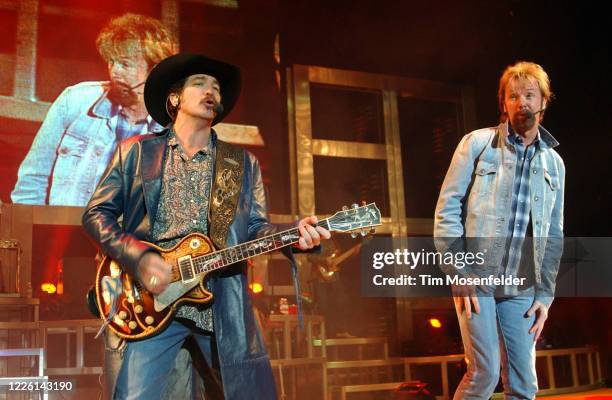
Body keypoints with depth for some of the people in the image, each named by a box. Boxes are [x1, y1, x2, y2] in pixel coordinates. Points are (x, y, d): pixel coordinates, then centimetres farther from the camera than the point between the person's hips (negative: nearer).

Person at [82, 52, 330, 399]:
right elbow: (97, 213, 5)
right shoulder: (135, 151, 8)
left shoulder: (244, 163, 14)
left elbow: (255, 227, 10)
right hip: (151, 300, -1)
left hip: (223, 306, 2)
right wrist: (138, 258, -11)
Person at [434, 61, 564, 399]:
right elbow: (447, 208, -6)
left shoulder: (554, 163, 11)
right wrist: (458, 276, -12)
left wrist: (545, 294, 7)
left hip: (521, 289, 4)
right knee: (485, 372, -7)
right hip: (474, 280, -4)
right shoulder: (477, 143, -1)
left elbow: (553, 235, 14)